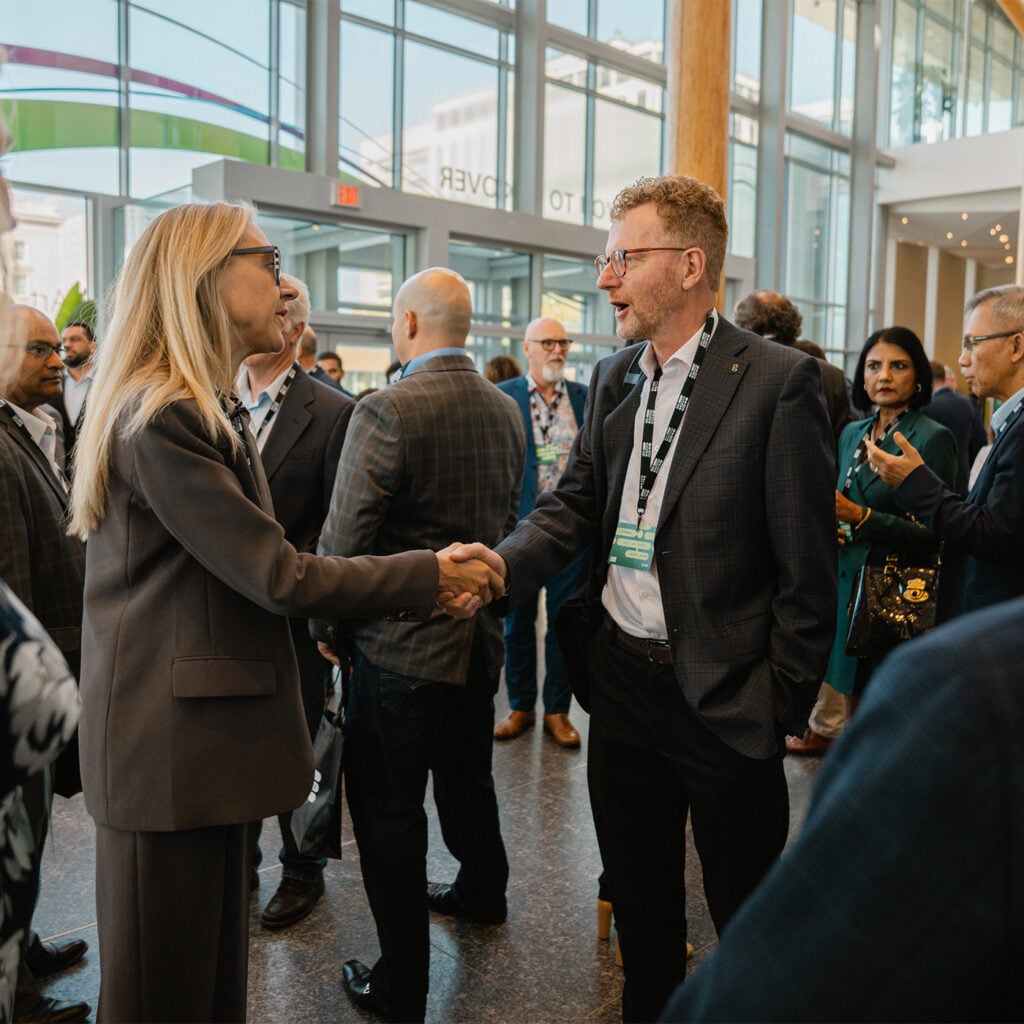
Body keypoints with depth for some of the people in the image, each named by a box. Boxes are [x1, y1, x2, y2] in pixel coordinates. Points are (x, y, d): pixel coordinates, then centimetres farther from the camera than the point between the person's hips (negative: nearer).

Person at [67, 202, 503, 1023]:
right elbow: (279, 578, -21)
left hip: (205, 732, 10)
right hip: (177, 743, -10)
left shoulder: (205, 410, 14)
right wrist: (428, 574, -11)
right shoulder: (163, 417, -19)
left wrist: (424, 588, 2)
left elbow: (253, 570, 9)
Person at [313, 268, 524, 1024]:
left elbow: (345, 538, -18)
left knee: (389, 810, 7)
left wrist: (330, 628, -3)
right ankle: (482, 892, 49)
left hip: (401, 647, -7)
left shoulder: (387, 411, -18)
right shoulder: (506, 410, 3)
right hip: (481, 639, 7)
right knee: (467, 778, 27)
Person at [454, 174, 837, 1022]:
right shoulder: (613, 378, 7)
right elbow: (576, 505, 4)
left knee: (749, 917, 14)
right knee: (639, 897, 23)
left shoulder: (779, 382, -13)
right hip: (623, 680, 6)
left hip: (723, 696, -5)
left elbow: (807, 567, -12)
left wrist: (787, 707, -10)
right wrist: (500, 563, -14)